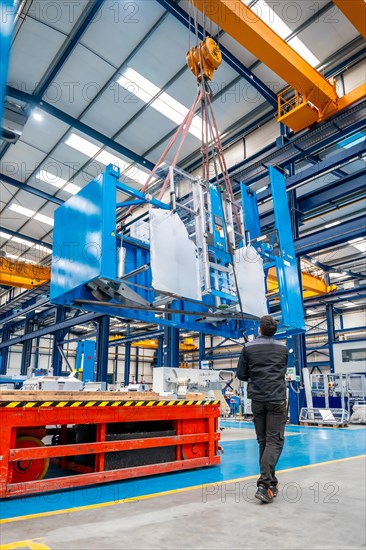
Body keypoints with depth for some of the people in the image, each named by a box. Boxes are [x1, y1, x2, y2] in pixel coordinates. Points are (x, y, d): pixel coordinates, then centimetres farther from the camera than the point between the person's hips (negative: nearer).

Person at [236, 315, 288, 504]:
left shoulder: (248, 348, 1)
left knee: (263, 440, 13)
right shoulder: (283, 348, 7)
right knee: (275, 441, -3)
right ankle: (265, 484, -15)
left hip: (257, 399, 1)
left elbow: (241, 375, 3)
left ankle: (270, 481, 18)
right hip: (277, 398, -1)